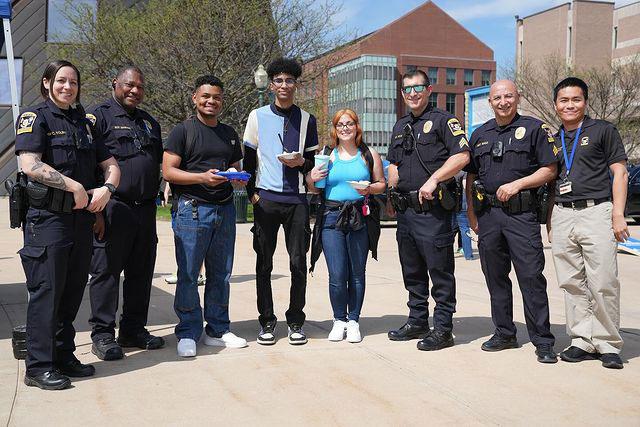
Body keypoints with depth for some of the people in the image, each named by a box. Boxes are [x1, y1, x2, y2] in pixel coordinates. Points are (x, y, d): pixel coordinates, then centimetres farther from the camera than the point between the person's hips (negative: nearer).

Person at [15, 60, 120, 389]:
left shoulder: (83, 123, 18)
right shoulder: (34, 117, -2)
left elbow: (110, 165, 18)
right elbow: (30, 164, -17)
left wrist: (106, 188, -3)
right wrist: (75, 186, -15)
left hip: (82, 218, 7)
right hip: (47, 217, -6)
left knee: (72, 291, 11)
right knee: (46, 291, -5)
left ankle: (64, 356, 22)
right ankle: (39, 366, 2)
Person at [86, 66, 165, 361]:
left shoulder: (149, 122, 21)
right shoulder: (99, 116, -1)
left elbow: (159, 164, 26)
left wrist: (153, 200, 13)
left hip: (145, 209, 7)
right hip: (113, 209, -7)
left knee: (141, 273, 10)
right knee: (106, 271, -2)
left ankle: (133, 330, 21)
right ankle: (102, 335, 6)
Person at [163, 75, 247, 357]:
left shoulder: (229, 133, 18)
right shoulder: (183, 131, -1)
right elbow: (168, 172, -8)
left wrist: (238, 176, 2)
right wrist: (202, 177, -21)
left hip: (224, 209, 6)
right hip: (192, 209, -5)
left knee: (221, 275, 10)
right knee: (188, 275, -2)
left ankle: (218, 330, 21)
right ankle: (188, 333, 8)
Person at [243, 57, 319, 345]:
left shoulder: (306, 119, 9)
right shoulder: (258, 116, 6)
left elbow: (312, 161, 14)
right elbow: (249, 159, 10)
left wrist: (301, 161, -8)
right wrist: (251, 192, 2)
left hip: (296, 199, 1)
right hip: (266, 199, -1)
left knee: (299, 263, 0)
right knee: (264, 264, 2)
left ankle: (295, 321, 11)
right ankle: (266, 322, 12)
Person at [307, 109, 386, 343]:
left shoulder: (369, 155, 8)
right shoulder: (326, 155, 10)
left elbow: (382, 184, 12)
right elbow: (313, 189, 15)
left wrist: (369, 189, -8)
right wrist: (312, 178, -7)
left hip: (360, 218, 0)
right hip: (331, 217, 0)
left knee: (357, 274, 4)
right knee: (337, 275, -4)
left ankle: (353, 321, 18)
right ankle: (339, 320, 14)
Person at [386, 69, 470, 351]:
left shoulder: (443, 121, -3)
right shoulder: (400, 126, 20)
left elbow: (462, 156, -14)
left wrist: (433, 180, -21)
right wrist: (392, 192, 12)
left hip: (432, 209, -8)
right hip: (405, 210, 8)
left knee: (440, 270, -3)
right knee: (412, 271, 14)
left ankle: (443, 329, 3)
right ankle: (417, 322, 26)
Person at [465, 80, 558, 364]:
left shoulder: (534, 128, 2)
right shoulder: (480, 134, 16)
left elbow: (550, 170, -2)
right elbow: (471, 175, 20)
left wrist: (517, 184, -12)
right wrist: (471, 210, 12)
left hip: (522, 213, -5)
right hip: (488, 214, 5)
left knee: (531, 276, -7)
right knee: (495, 277, 10)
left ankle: (543, 341, -1)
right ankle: (504, 333, 21)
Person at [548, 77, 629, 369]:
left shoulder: (603, 130, 5)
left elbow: (619, 172, 0)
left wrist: (618, 214, -9)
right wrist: (549, 221, 15)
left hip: (596, 212, -5)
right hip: (561, 216, 5)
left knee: (603, 284, -7)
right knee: (572, 284, 5)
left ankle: (608, 345, 6)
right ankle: (583, 341, 15)